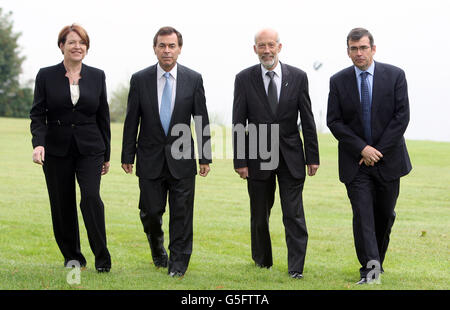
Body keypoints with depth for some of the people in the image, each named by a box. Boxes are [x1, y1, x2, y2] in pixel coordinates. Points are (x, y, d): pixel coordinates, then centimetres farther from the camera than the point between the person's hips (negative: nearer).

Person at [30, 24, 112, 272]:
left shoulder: (97, 76, 6)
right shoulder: (46, 76, 2)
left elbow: (103, 117, 10)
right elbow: (37, 114, 0)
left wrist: (106, 154, 10)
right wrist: (38, 143, -18)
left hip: (89, 149, 0)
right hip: (56, 150, 0)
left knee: (91, 197, -16)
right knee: (62, 204, 4)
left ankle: (102, 257, -8)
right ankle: (72, 256, 20)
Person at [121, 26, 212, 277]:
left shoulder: (193, 79, 0)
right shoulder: (140, 80, 0)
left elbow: (202, 121, 2)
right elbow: (131, 121, 3)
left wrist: (205, 157, 0)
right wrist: (128, 156, 1)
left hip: (182, 159, 0)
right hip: (150, 159, 0)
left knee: (182, 212, 0)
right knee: (151, 211, 3)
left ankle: (178, 262, 12)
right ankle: (158, 247, 33)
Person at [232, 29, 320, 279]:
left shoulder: (298, 77, 1)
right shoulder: (244, 79, -2)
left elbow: (307, 119, 3)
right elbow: (239, 123, -2)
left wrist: (313, 157, 0)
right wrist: (240, 160, -7)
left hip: (291, 156, 0)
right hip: (258, 157, 0)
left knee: (294, 214, -4)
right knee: (260, 214, 11)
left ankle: (296, 268, -1)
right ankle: (263, 260, 30)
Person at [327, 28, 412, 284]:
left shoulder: (395, 75, -2)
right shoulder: (339, 81, 0)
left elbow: (402, 116, -6)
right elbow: (334, 121, -3)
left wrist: (378, 150, -11)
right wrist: (362, 149, -13)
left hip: (388, 159, 1)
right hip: (356, 162, -1)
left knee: (385, 215, 11)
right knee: (363, 214, -11)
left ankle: (377, 261, 29)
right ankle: (370, 268, -17)